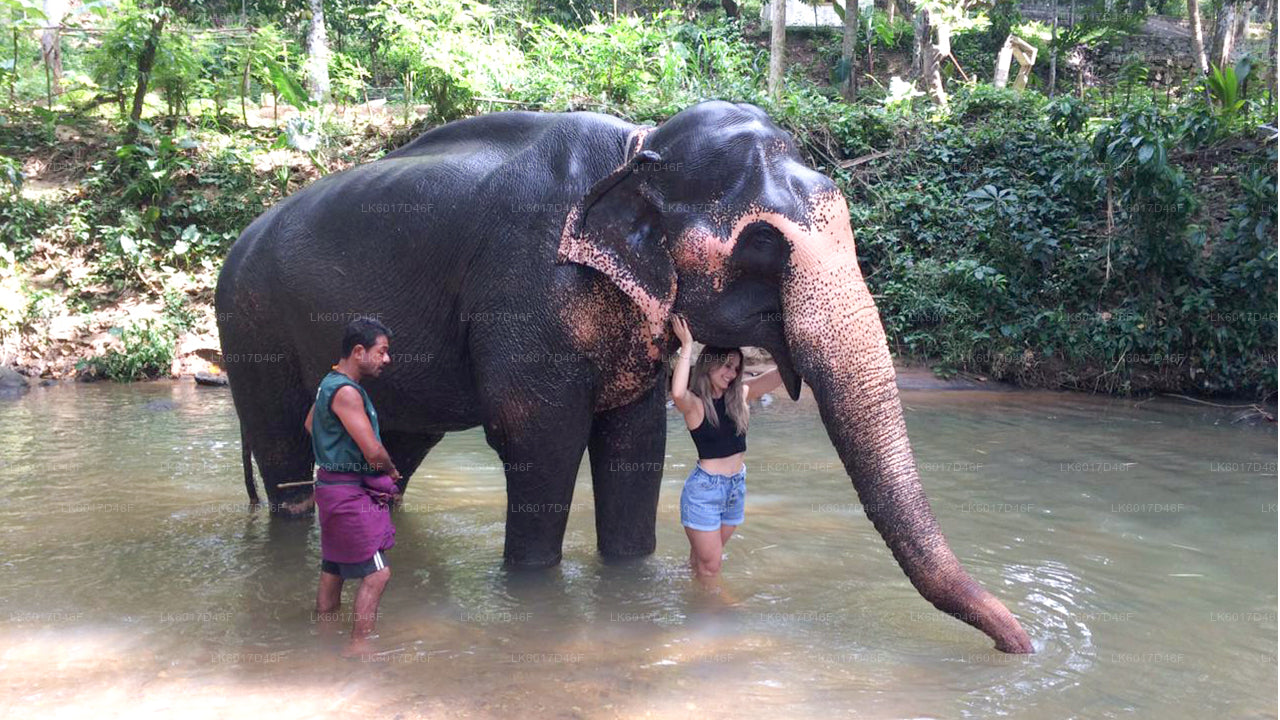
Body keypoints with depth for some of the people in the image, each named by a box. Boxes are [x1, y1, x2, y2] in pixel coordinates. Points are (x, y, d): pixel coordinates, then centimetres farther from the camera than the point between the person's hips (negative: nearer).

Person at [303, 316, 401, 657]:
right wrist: (392, 472, -4)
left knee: (333, 568, 18)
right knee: (377, 572, -8)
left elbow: (310, 424, 30)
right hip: (349, 491, -10)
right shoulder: (346, 391, -21)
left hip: (334, 485, 10)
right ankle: (359, 645, -5)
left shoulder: (331, 383, 11)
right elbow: (373, 451, -24)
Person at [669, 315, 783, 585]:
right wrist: (687, 346, -31)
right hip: (704, 489, -5)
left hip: (736, 486, 5)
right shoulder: (695, 403, -13)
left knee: (705, 558, 21)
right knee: (709, 566, 2)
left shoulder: (740, 395, 3)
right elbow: (678, 393, -37)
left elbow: (781, 373, -3)